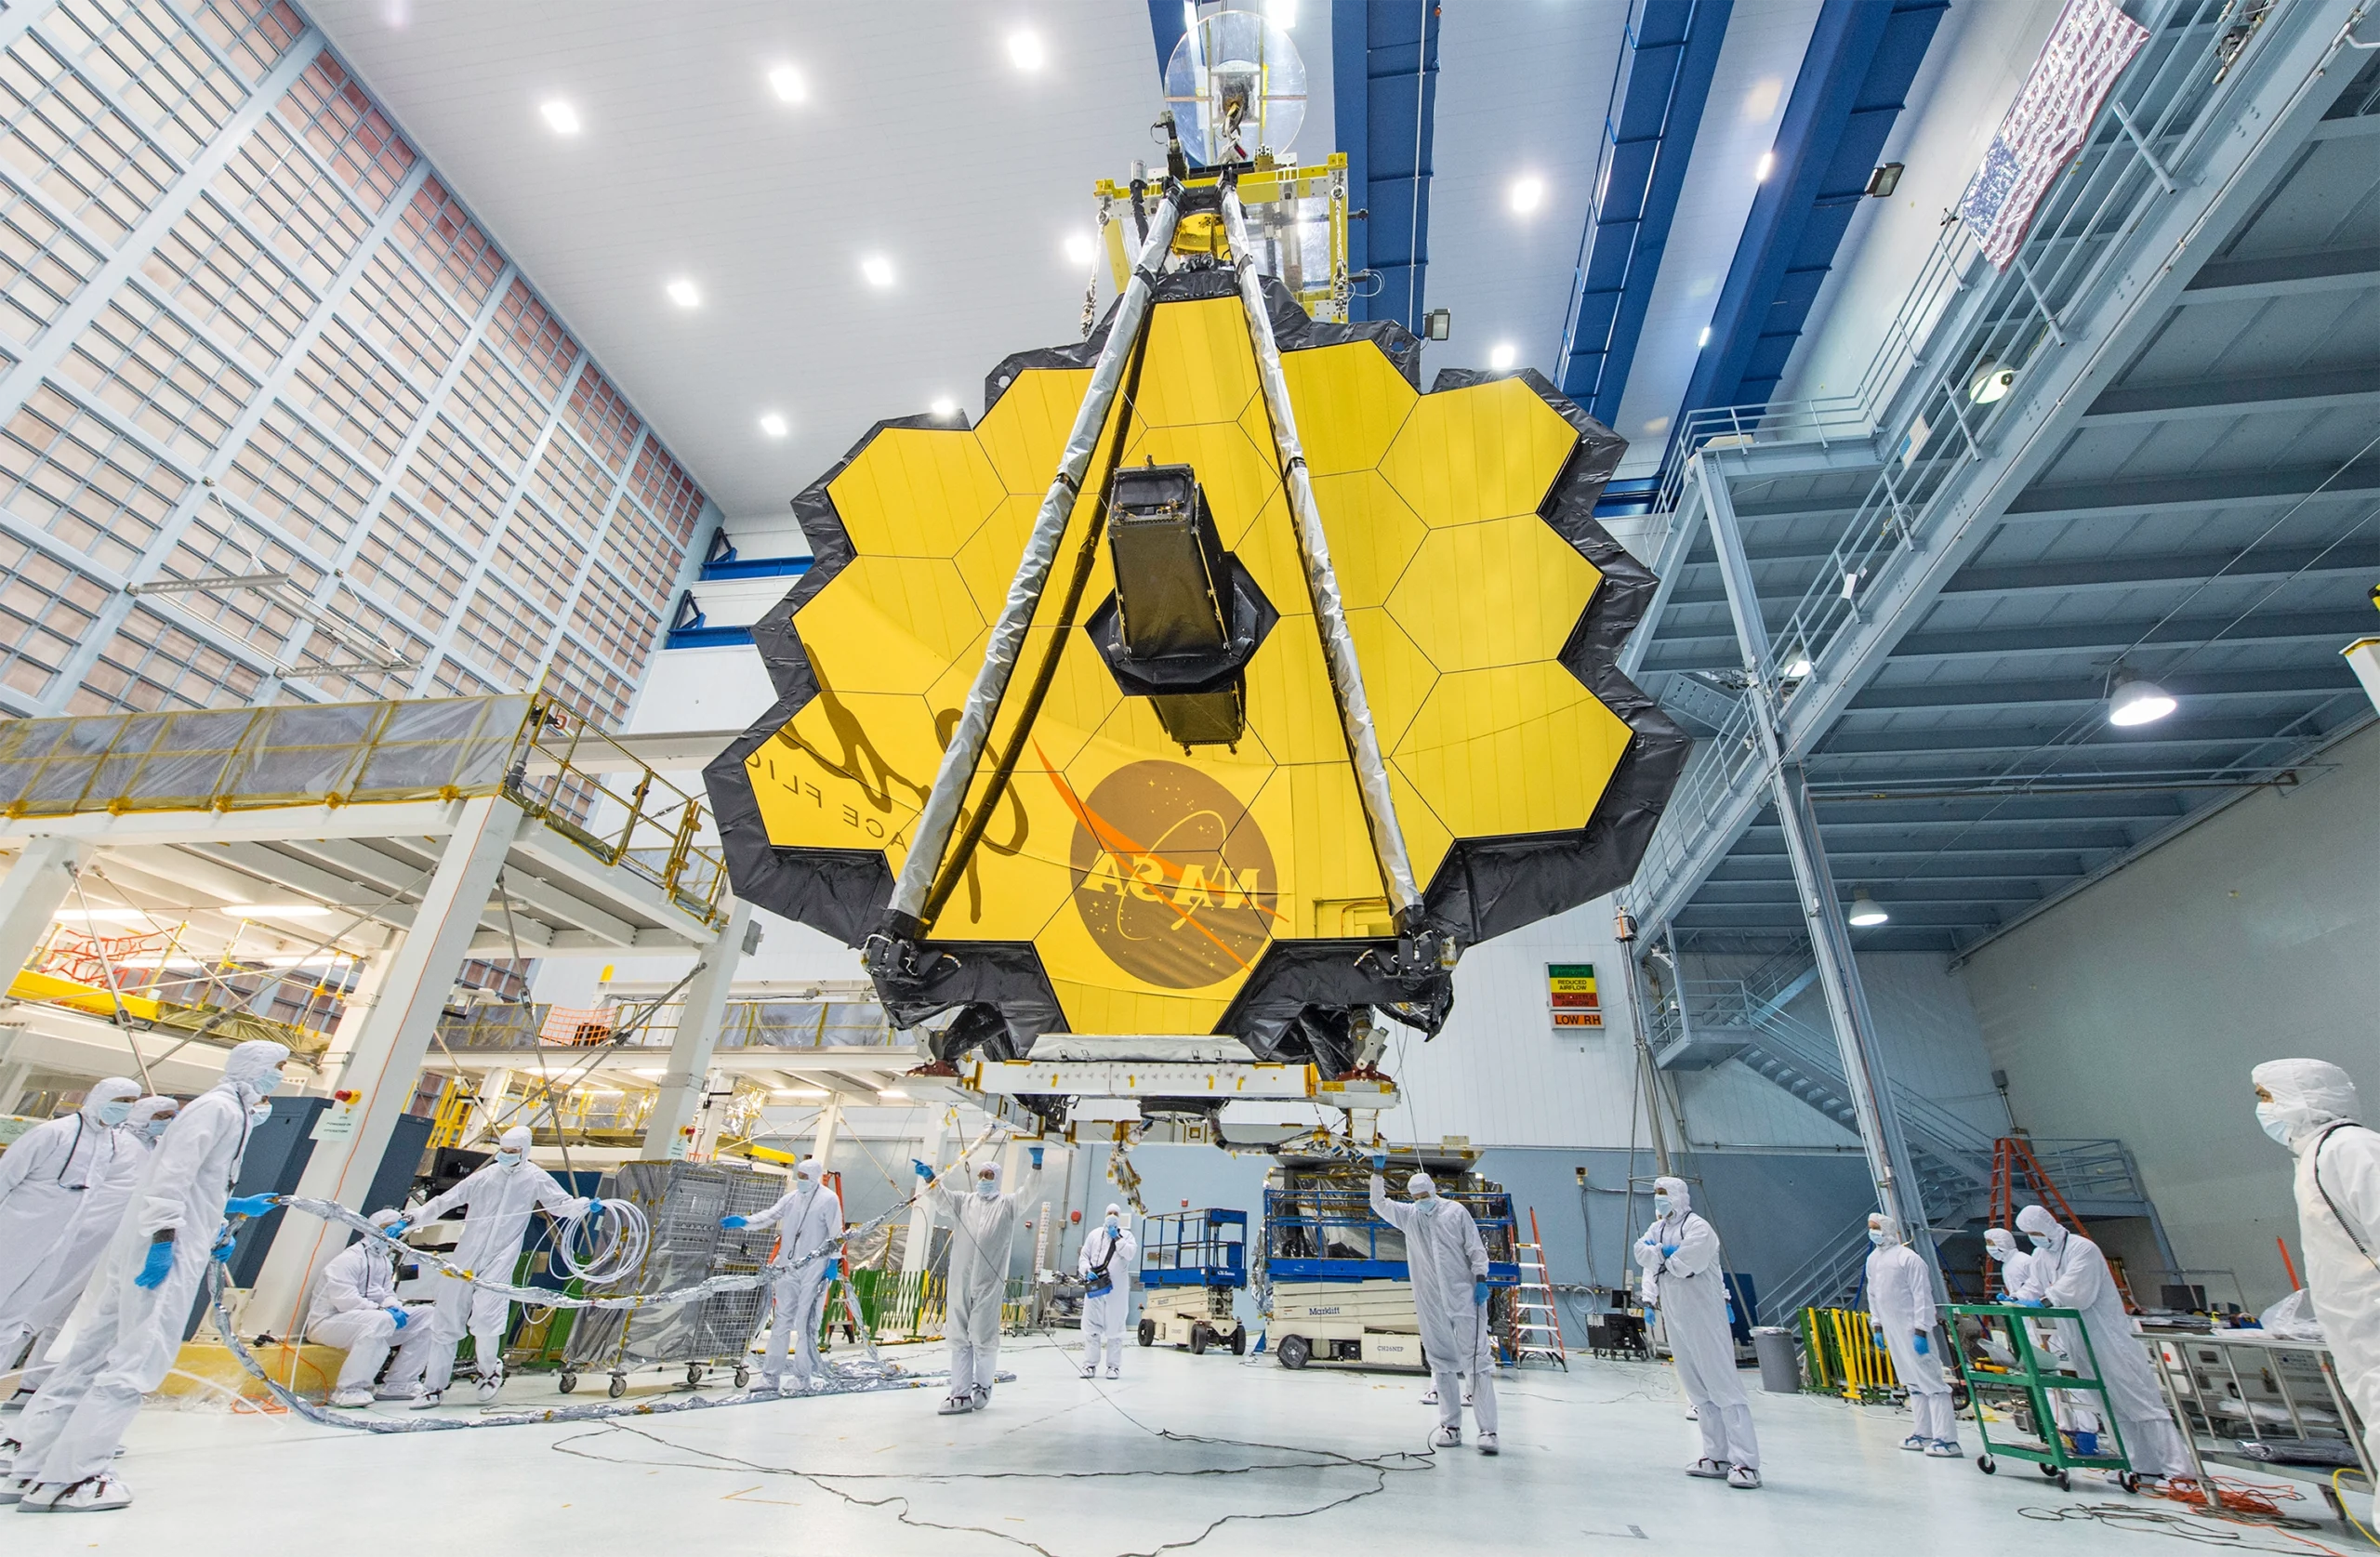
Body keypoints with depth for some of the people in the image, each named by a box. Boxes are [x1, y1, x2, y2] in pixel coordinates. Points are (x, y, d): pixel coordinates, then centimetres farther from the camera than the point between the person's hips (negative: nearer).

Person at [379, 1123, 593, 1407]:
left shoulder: (535, 1178, 0)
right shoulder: (485, 1176, 4)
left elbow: (562, 1203, -4)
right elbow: (444, 1201, 10)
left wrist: (588, 1205, -21)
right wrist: (409, 1219, 4)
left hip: (500, 1259, -3)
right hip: (465, 1257, 3)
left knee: (486, 1315, -14)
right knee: (446, 1321, 7)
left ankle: (489, 1369, 13)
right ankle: (433, 1387, 21)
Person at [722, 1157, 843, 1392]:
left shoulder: (829, 1199, -7)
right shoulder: (791, 1198, 10)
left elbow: (836, 1235, -6)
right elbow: (770, 1216, 2)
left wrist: (833, 1263, -8)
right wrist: (745, 1221, -13)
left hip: (815, 1270, -6)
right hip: (789, 1268, 6)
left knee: (805, 1323, -3)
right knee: (781, 1321, 9)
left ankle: (804, 1377, 9)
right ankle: (771, 1377, 16)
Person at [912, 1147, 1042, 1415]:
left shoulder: (1007, 1204, 9)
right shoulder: (963, 1201, 16)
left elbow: (1029, 1193, -6)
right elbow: (941, 1197, 0)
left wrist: (1036, 1164, -23)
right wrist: (929, 1177, -20)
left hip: (989, 1283, -3)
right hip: (959, 1281, 3)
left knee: (983, 1338, 2)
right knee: (959, 1338, 5)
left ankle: (983, 1386, 21)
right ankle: (961, 1394, 12)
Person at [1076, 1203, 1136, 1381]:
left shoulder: (1126, 1235, 8)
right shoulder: (1095, 1234, 13)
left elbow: (1131, 1253, -9)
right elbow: (1083, 1257, 10)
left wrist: (1117, 1238, -10)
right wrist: (1087, 1271, -8)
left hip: (1117, 1289, -2)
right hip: (1094, 1286, 2)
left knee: (1115, 1328, 1)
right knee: (1091, 1326, 3)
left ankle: (1114, 1366, 9)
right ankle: (1090, 1364, 12)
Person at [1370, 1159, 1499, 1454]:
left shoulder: (1456, 1211, 0)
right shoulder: (1408, 1215, 9)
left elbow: (1476, 1248, 0)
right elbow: (1379, 1203, 5)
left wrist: (1481, 1278, -11)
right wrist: (1377, 1172, -5)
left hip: (1465, 1297, -3)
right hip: (1431, 1303, 4)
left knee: (1477, 1361, -5)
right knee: (1442, 1363, 9)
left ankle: (1487, 1430, -4)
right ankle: (1451, 1426, 17)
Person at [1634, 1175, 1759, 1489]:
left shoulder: (1697, 1228, -11)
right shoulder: (1658, 1228, 14)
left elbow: (1684, 1264, -23)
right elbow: (1642, 1252, 0)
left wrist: (1660, 1257, -5)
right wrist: (1664, 1260, -15)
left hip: (1704, 1316, -8)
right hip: (1674, 1318, 8)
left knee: (1723, 1387, -9)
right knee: (1697, 1391, 10)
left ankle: (1746, 1463, -8)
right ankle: (1717, 1457, 17)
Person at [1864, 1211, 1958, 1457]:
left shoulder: (1908, 1258, -13)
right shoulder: (1873, 1259, 11)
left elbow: (1922, 1296, -14)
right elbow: (1872, 1294, 17)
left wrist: (1921, 1331, -18)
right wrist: (1876, 1326, 15)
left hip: (1912, 1328, -8)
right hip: (1892, 1330, 8)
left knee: (1930, 1380, -7)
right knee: (1912, 1383, 12)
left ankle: (1947, 1440, -4)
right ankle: (1924, 1434, 17)